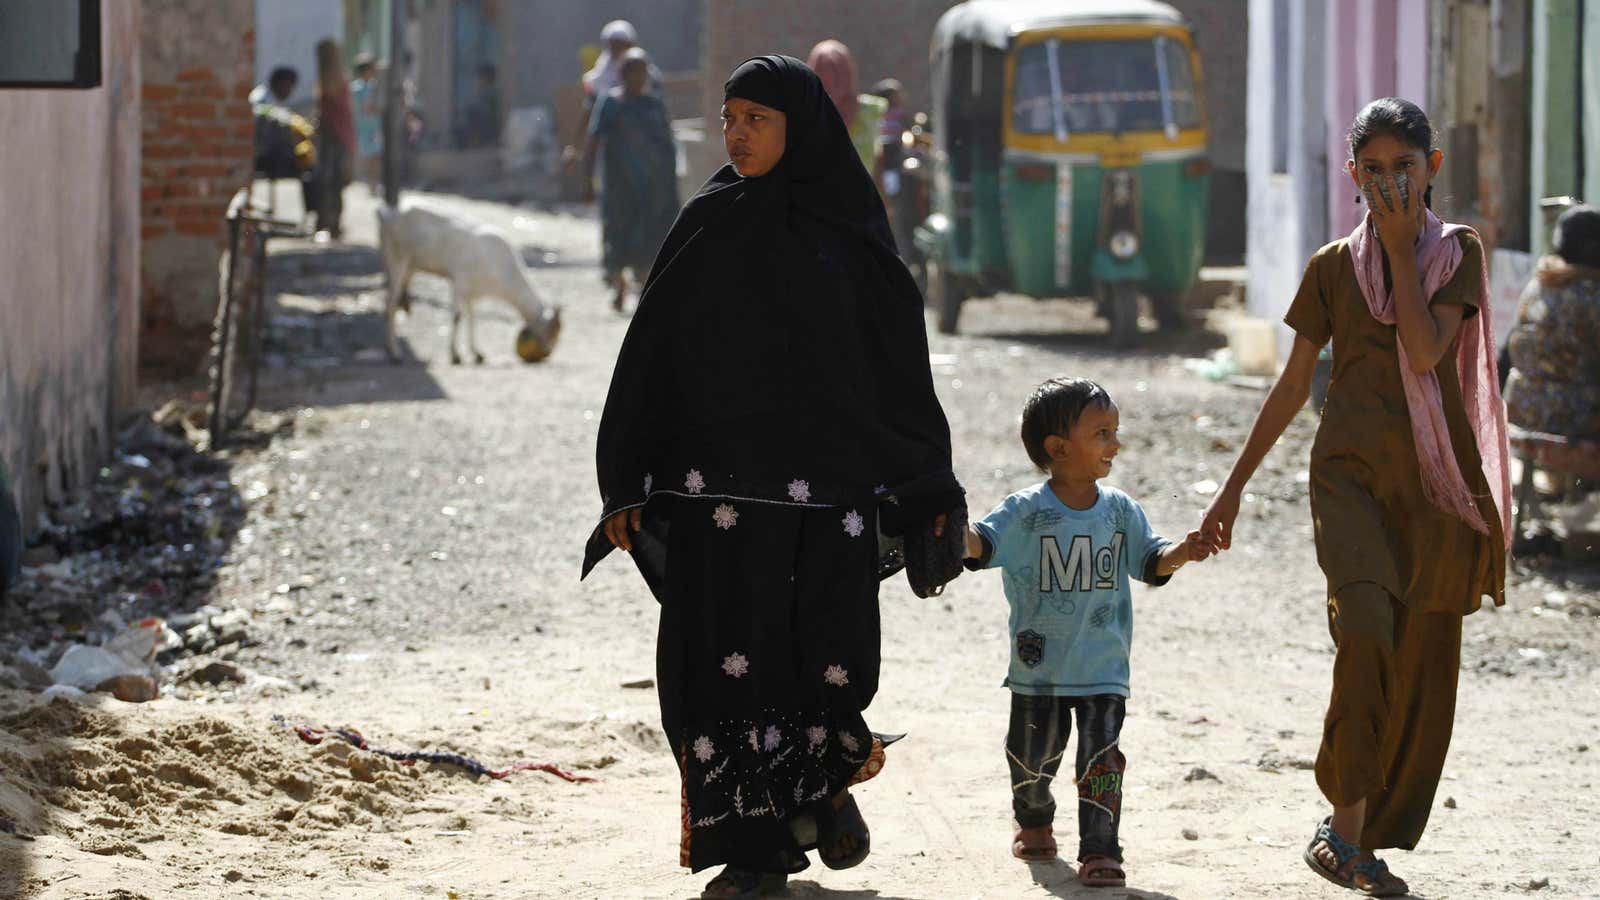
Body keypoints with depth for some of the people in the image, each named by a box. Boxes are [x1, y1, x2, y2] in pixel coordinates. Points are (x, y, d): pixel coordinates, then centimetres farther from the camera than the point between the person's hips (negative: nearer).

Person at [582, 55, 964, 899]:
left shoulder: (850, 229, 3)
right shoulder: (707, 227, 5)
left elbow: (901, 356, 7)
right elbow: (650, 354, 5)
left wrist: (931, 487, 4)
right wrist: (625, 487, -1)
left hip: (831, 473, -1)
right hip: (721, 473, 1)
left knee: (829, 654, -1)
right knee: (728, 653, -4)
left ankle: (830, 781, 29)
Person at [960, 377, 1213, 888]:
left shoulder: (1120, 510, 2)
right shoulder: (1026, 512, -9)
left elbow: (1149, 561, 6)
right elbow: (982, 545, -16)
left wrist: (1181, 553, -14)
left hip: (1104, 669, 1)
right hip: (1038, 668, -1)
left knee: (1101, 758, -11)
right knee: (1032, 759, 13)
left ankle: (1099, 851, -7)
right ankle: (1034, 822, 41)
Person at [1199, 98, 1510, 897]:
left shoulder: (1458, 253, 5)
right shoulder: (1333, 266, 8)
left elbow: (1426, 350, -11)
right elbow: (1293, 385, 13)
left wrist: (1401, 249, -8)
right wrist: (1235, 485, 13)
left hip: (1435, 477, 1)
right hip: (1351, 471, -1)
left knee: (1421, 662, 2)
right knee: (1365, 627, -24)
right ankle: (1346, 821, -17)